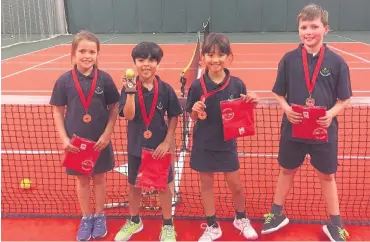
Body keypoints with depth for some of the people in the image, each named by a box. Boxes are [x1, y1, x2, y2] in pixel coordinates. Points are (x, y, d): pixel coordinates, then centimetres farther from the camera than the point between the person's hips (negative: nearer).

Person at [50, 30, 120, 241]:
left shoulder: (104, 79, -9)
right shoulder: (64, 81, -8)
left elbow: (114, 109, -1)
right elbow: (58, 112, 0)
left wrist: (107, 134, -10)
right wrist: (64, 138, -8)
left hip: (100, 141, 0)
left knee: (99, 178, 14)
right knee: (82, 180, 14)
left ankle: (99, 216, 32)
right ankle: (86, 218, 31)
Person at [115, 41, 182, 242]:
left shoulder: (165, 89, -9)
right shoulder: (129, 88, -8)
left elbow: (173, 117, -2)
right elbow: (128, 116, -17)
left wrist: (167, 142, -9)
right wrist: (131, 92, -28)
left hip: (159, 147, -1)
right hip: (136, 147, 1)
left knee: (163, 185, 10)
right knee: (134, 185, 17)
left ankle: (168, 225, 29)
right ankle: (134, 221, 39)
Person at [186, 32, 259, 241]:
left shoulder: (237, 84, -8)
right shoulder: (197, 86, -9)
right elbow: (193, 118, -1)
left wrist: (252, 103, -18)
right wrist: (197, 112, -23)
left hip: (227, 144, 0)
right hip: (204, 144, 0)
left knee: (236, 185, 11)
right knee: (206, 184, 12)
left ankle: (241, 219, 38)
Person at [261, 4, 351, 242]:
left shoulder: (337, 62, -7)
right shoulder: (289, 59, -5)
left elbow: (344, 99, -1)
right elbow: (279, 94, 2)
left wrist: (331, 113, -20)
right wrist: (286, 109, -17)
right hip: (293, 128, 1)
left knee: (327, 175, 14)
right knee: (287, 171, 17)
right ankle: (277, 214, 36)